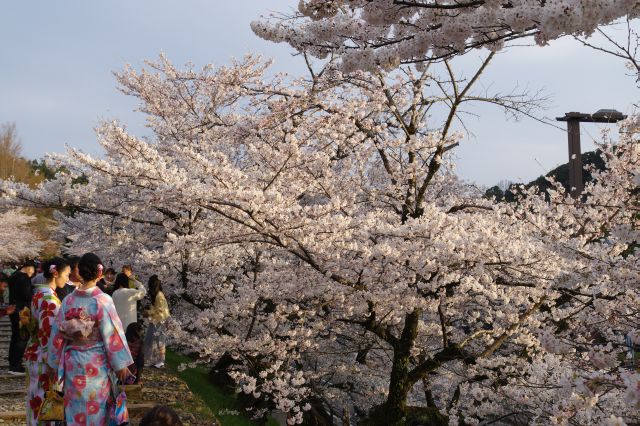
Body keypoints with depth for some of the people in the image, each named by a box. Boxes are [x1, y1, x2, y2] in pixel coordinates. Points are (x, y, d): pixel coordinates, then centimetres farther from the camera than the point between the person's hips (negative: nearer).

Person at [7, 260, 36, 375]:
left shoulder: (14, 276, 14)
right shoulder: (24, 277, -16)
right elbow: (27, 295, -19)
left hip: (13, 309, 10)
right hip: (22, 311, -10)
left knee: (15, 337, 14)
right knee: (22, 338, -6)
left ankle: (12, 365, 18)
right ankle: (16, 366, -7)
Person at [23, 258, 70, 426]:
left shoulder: (40, 293, 11)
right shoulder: (49, 298, -18)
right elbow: (47, 331, -21)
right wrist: (51, 359, -17)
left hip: (35, 352, 9)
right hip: (45, 356, -9)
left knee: (38, 398, 15)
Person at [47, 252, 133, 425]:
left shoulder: (68, 300, -2)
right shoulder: (102, 300, -14)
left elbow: (57, 334, 3)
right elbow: (112, 335, -13)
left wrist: (57, 362, 14)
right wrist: (121, 365, -6)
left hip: (72, 363, 4)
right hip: (96, 364, -4)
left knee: (75, 409, 12)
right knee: (96, 408, 7)